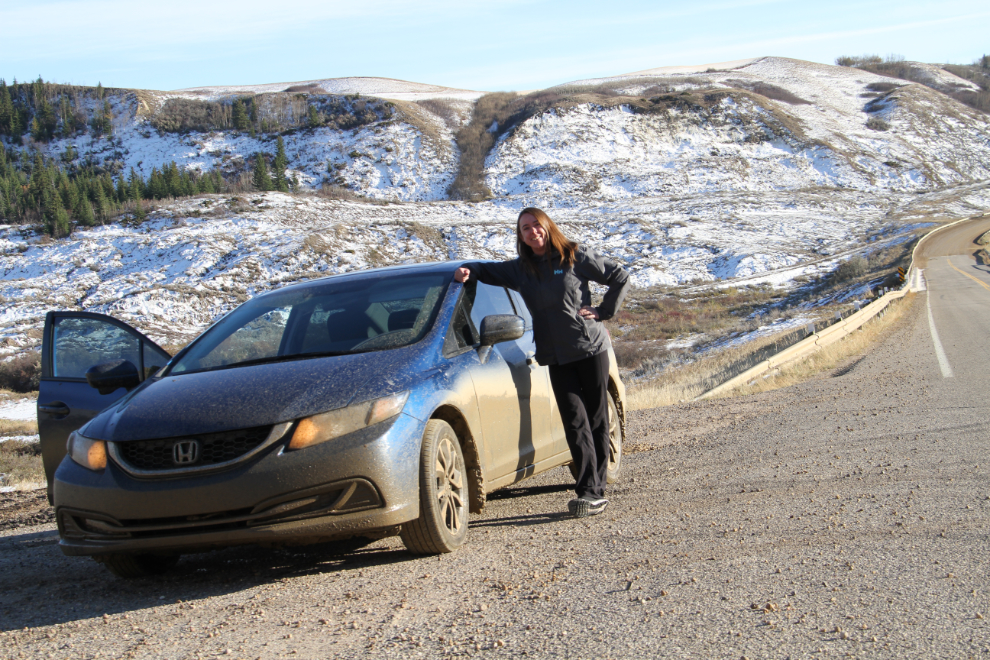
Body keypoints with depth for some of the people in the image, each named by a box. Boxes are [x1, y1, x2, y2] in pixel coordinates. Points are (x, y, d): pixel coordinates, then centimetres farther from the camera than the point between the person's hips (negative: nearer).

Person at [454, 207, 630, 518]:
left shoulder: (576, 257, 0)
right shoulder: (520, 269, 11)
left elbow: (619, 277, 5)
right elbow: (491, 270, 21)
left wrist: (603, 311, -4)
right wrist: (468, 270, 0)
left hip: (590, 348, -3)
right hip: (556, 356, 3)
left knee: (596, 419, -1)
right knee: (575, 422, -8)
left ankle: (595, 491, 2)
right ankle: (590, 492, -11)